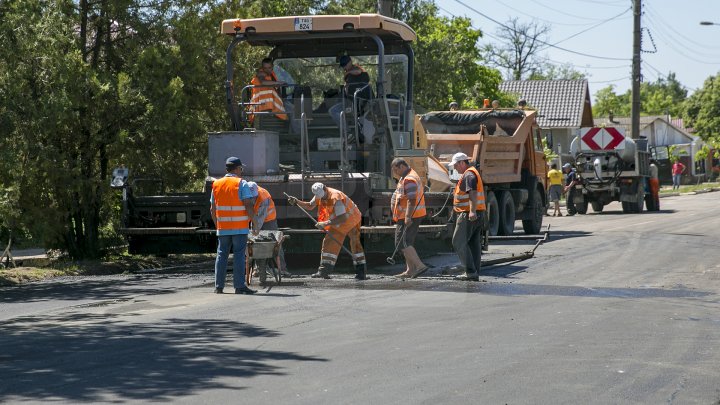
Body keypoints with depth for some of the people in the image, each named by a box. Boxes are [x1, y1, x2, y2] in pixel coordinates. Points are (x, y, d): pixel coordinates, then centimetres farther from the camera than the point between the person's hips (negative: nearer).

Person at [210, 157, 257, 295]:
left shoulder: (216, 184, 10)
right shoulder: (241, 184, -6)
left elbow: (212, 209, 12)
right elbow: (248, 205, -13)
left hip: (222, 228, 4)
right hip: (240, 227, -4)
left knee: (222, 255, 9)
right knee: (239, 255, -4)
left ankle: (219, 286, 9)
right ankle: (239, 286, -7)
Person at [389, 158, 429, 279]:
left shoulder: (409, 180, -16)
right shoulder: (407, 177, 19)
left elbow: (411, 200, -25)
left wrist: (408, 217, -29)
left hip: (409, 217, -11)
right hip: (407, 216, 11)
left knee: (402, 243, -12)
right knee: (406, 243, 13)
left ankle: (420, 265, -17)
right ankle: (410, 270, 15)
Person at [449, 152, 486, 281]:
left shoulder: (468, 175, -12)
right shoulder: (472, 173, 22)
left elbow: (473, 193, -26)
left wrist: (472, 211, -35)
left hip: (468, 215, -10)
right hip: (479, 215, 10)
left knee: (459, 242, -9)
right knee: (474, 244, 10)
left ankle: (470, 271, -14)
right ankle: (475, 273, 10)